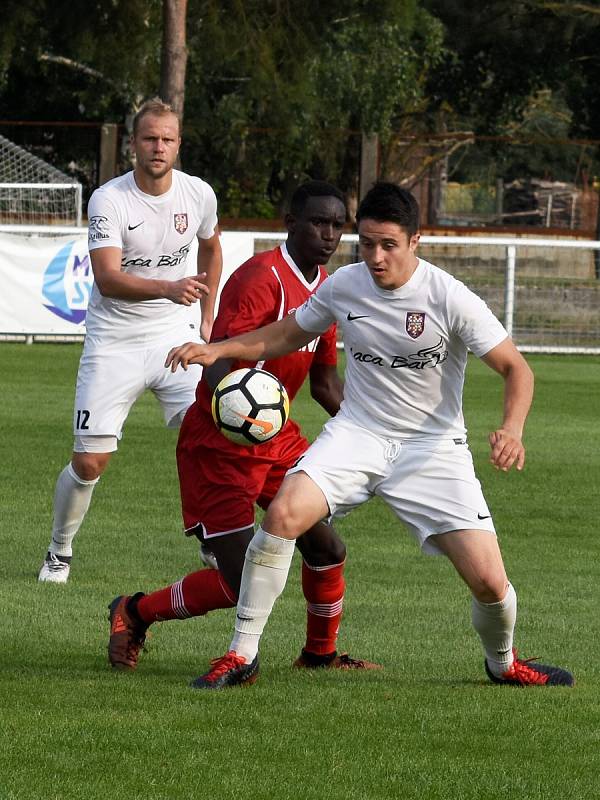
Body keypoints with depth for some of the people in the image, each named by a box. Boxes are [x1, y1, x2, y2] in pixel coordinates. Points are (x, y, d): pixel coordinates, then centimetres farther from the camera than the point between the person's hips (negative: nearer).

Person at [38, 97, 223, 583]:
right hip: (114, 342, -3)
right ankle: (60, 552, 19)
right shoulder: (109, 199, -16)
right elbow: (107, 277, -28)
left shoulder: (199, 194, -2)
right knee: (90, 461, -3)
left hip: (175, 336, 3)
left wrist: (207, 319, 18)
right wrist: (168, 288, -43)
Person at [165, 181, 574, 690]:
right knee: (284, 514, -25)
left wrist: (512, 429, -29)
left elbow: (515, 368, -10)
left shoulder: (450, 299, -15)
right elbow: (287, 335, 15)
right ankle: (242, 655, -12)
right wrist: (218, 350, 0)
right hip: (357, 434, 2)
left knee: (489, 581, -11)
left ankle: (502, 663, 24)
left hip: (433, 446, -2)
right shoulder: (343, 286, -3)